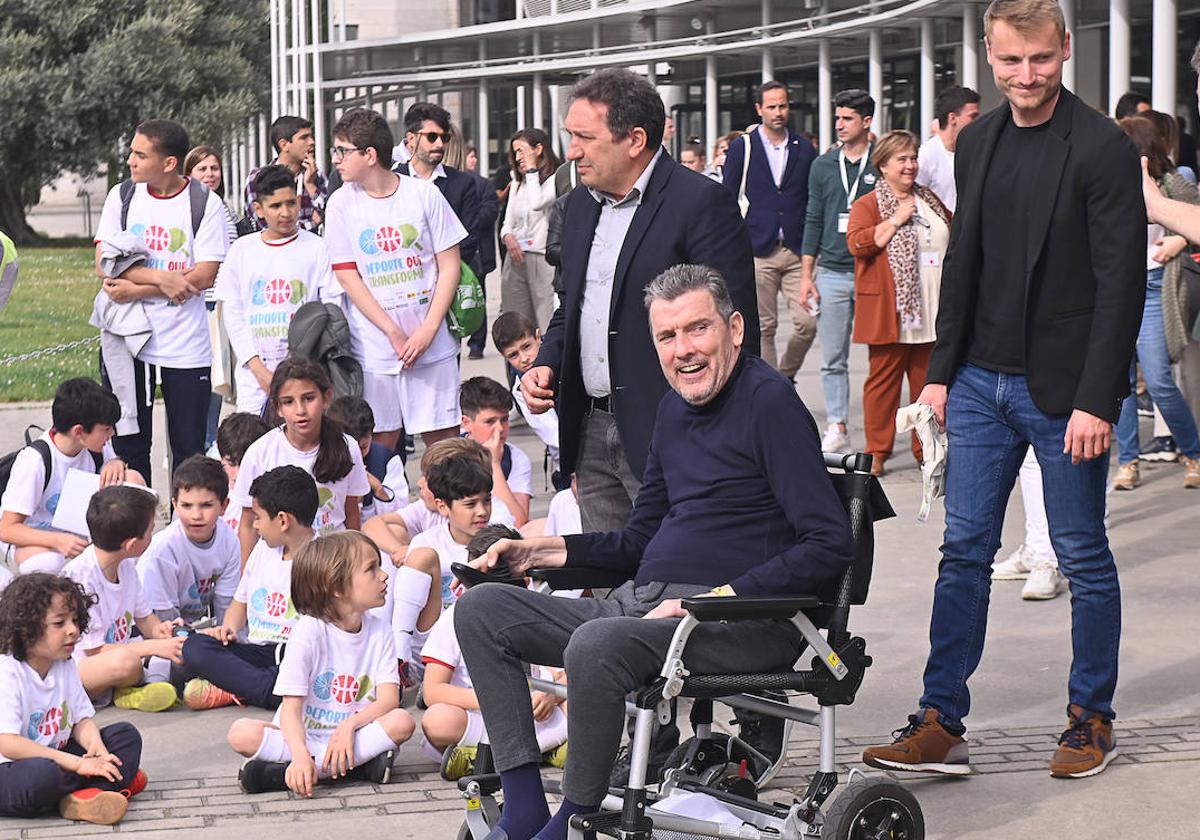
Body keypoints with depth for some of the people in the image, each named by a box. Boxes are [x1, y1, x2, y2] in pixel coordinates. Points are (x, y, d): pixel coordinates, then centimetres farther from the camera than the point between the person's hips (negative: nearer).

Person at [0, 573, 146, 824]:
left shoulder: (65, 667, 6)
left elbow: (82, 719, 10)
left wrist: (95, 746, -17)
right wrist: (77, 764, -27)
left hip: (55, 758, 8)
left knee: (126, 734, -1)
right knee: (43, 776, -40)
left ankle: (86, 796, -26)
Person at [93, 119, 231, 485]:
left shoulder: (206, 204, -5)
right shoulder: (121, 197, 4)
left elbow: (203, 276, -12)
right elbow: (104, 265, -4)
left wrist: (137, 290, -14)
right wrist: (162, 278, -17)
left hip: (187, 348, -2)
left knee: (189, 449, 2)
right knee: (129, 445, 5)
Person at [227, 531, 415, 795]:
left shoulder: (379, 632, 2)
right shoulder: (309, 632, -10)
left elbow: (389, 699, -8)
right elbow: (291, 707, -17)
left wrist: (349, 726, -27)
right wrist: (300, 755, -36)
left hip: (350, 734, 3)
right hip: (304, 736, -3)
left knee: (402, 721, -27)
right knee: (242, 733, -28)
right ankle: (361, 763, -31)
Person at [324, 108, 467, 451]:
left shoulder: (423, 194, -1)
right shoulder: (342, 203, 1)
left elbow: (449, 266, 2)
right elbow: (347, 277, -1)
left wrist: (428, 329, -10)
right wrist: (394, 333, -10)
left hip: (432, 344, 0)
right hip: (374, 345, 1)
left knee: (442, 439, 1)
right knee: (381, 442, 1)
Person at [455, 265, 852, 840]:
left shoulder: (770, 402, -9)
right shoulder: (677, 406, 17)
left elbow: (829, 545, -16)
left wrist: (719, 597, -21)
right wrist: (543, 550, 12)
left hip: (743, 620, -9)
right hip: (642, 604, 9)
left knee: (596, 646, -36)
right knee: (481, 609, 1)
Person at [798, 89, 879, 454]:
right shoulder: (823, 166, 10)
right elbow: (813, 221, 12)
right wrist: (806, 275, 6)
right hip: (831, 273, 3)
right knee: (833, 359, 4)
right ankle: (837, 428, 9)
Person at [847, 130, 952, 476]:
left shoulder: (930, 201, 18)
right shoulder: (867, 205, -1)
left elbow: (956, 234, 33)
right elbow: (857, 243, -17)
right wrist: (895, 220, -16)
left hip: (932, 314, 5)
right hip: (890, 314, -5)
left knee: (929, 380, 7)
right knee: (883, 379, -2)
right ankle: (877, 452, 3)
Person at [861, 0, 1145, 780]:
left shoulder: (1102, 147, -11)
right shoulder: (977, 143, 8)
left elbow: (1122, 282, -13)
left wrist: (1096, 401, -17)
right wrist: (942, 370, 10)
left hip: (1062, 388, -5)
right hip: (983, 380, 6)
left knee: (1084, 556, 6)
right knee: (965, 549, 5)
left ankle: (1092, 717, 19)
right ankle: (942, 723, 8)